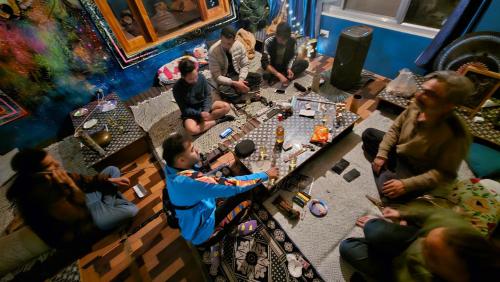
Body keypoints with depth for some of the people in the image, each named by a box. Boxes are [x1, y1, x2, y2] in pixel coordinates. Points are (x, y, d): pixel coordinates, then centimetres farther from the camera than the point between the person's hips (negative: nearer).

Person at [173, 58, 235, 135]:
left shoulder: (201, 77, -14)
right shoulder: (177, 88, -21)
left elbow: (208, 95, -6)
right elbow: (184, 109, -15)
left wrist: (206, 111, -22)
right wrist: (200, 114, -28)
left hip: (204, 106, 3)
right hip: (191, 113, -3)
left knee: (226, 106, -17)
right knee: (191, 130, -33)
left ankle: (202, 121, -16)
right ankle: (217, 120, -16)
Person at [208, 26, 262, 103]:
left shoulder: (239, 45, -12)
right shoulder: (213, 51, -22)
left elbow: (245, 66, -4)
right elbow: (216, 76, -21)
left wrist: (240, 80, -23)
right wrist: (235, 83, -30)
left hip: (237, 74, 4)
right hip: (224, 79, -3)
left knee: (257, 77, -18)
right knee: (223, 91, -37)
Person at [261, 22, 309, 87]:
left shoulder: (293, 41, -16)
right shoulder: (268, 42, -25)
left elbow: (293, 56, -2)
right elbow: (265, 63, -29)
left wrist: (289, 68, -22)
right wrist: (279, 75, -38)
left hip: (286, 65, 5)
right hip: (273, 67, -4)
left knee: (305, 63, -18)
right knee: (266, 75, -37)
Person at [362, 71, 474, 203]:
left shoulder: (456, 136, -33)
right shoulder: (416, 106, -18)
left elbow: (444, 173, -24)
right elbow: (395, 129, -2)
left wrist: (406, 184, -32)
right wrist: (382, 154, -10)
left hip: (417, 171, -5)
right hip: (398, 152, 6)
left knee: (389, 192, -30)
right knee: (368, 134, 5)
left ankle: (386, 175, 4)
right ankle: (385, 170, 1)